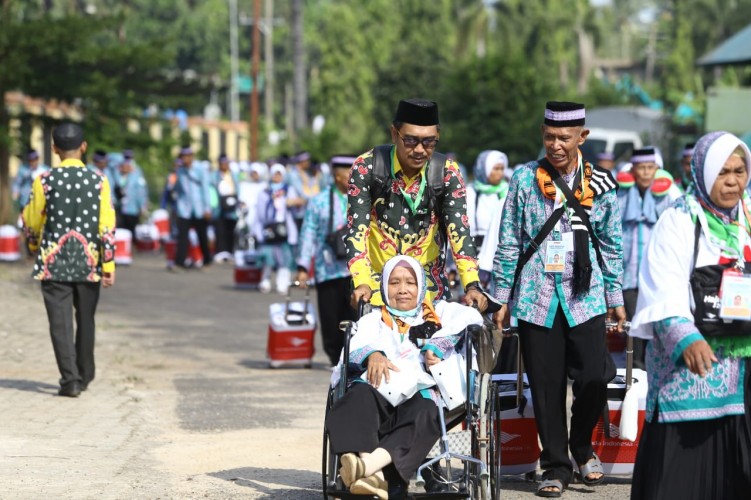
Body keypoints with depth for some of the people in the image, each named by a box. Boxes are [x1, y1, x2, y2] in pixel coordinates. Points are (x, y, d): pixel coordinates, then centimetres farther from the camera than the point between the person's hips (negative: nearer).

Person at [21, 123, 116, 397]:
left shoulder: (44, 181, -6)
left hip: (54, 261, -2)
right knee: (85, 320, 16)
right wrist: (108, 264, -1)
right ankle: (85, 375, 29)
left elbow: (32, 222, 4)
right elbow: (107, 226, -6)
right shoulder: (98, 181, -3)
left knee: (60, 322, -1)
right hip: (89, 261, 2)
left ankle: (70, 379, -9)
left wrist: (34, 245, 25)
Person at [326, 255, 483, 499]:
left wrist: (436, 347, -4)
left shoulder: (439, 314, 33)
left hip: (420, 393, -1)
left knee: (423, 415, -39)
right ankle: (371, 470, -58)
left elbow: (471, 318, 11)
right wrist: (372, 354, -13)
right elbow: (354, 344, 12)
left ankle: (374, 462, -61)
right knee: (359, 397, -37)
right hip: (378, 392, 1)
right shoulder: (374, 319, 34)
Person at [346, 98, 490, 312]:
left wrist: (472, 285, -29)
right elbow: (357, 230, -15)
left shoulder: (446, 172, -6)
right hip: (377, 289, -1)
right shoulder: (367, 167, -10)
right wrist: (361, 284, -30)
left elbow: (459, 231, -14)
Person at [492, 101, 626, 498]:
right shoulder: (525, 179, 2)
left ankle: (582, 446, 17)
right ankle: (556, 465, 16)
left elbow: (611, 245, 12)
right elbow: (509, 244, 5)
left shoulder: (600, 184, 5)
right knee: (546, 387, 2)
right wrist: (503, 298, 3)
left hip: (585, 298, 0)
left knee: (594, 378, -10)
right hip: (536, 299, 0)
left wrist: (615, 297, 11)